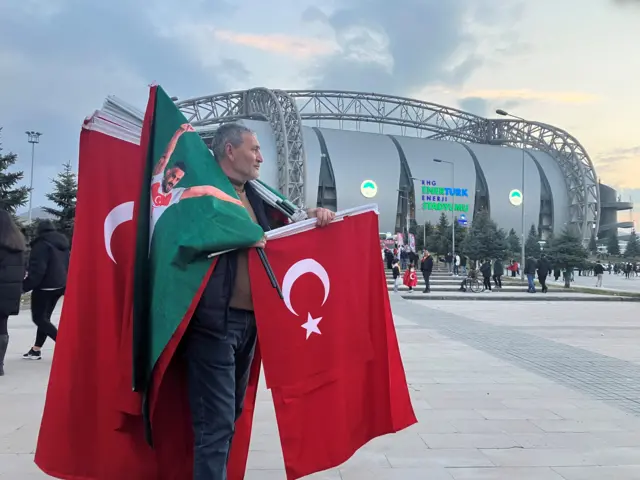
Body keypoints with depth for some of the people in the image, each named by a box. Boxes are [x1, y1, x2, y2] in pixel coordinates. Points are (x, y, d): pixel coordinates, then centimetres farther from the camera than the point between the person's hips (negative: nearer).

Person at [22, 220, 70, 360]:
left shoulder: (41, 244, -12)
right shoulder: (63, 244, 15)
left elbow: (37, 269, -21)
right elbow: (67, 266, 19)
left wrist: (25, 286, -19)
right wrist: (65, 284, 25)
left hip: (45, 286, -8)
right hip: (60, 285, 9)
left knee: (38, 318, -2)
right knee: (44, 317, 13)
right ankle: (36, 350, 18)